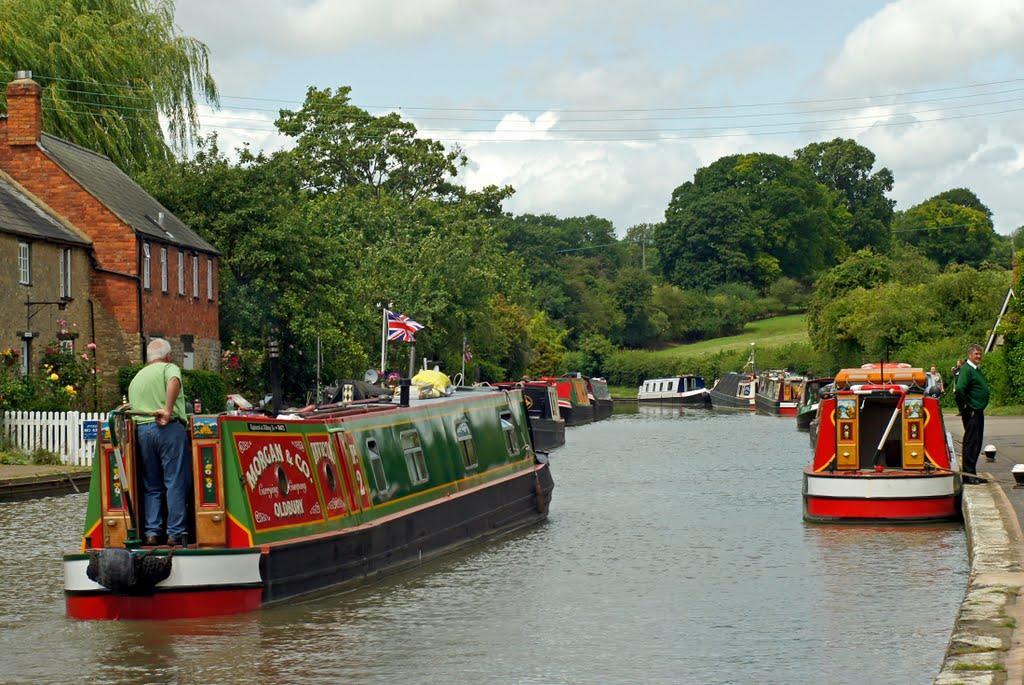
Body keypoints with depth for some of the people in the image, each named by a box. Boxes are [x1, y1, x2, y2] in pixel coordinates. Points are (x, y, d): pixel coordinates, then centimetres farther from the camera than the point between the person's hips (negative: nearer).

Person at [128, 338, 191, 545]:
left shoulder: (136, 379, 24)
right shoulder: (169, 368, 5)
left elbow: (132, 406, 21)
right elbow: (174, 382, -18)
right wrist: (168, 410, -22)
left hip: (141, 429, 6)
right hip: (168, 428, -5)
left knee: (151, 485, 11)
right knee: (175, 482, -3)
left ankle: (152, 532, 6)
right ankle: (175, 533, -5)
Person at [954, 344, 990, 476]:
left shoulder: (977, 369, 17)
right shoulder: (966, 369, -14)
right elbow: (959, 389, -26)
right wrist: (965, 407, -20)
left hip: (978, 412, 10)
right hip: (971, 412, -10)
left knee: (977, 443, 13)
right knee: (971, 442, -7)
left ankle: (971, 472, 20)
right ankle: (969, 473, -4)